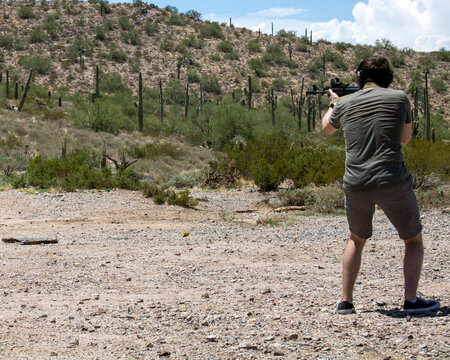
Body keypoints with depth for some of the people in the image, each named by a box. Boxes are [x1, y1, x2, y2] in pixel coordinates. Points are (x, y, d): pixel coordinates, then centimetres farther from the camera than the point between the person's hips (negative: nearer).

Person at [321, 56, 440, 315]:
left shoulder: (345, 104, 8)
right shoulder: (399, 98, 1)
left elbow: (327, 128, 30)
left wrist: (333, 103, 48)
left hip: (356, 186, 3)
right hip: (393, 183, -3)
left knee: (357, 240, 25)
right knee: (414, 241, 16)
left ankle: (345, 301, 20)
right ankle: (411, 299, 4)